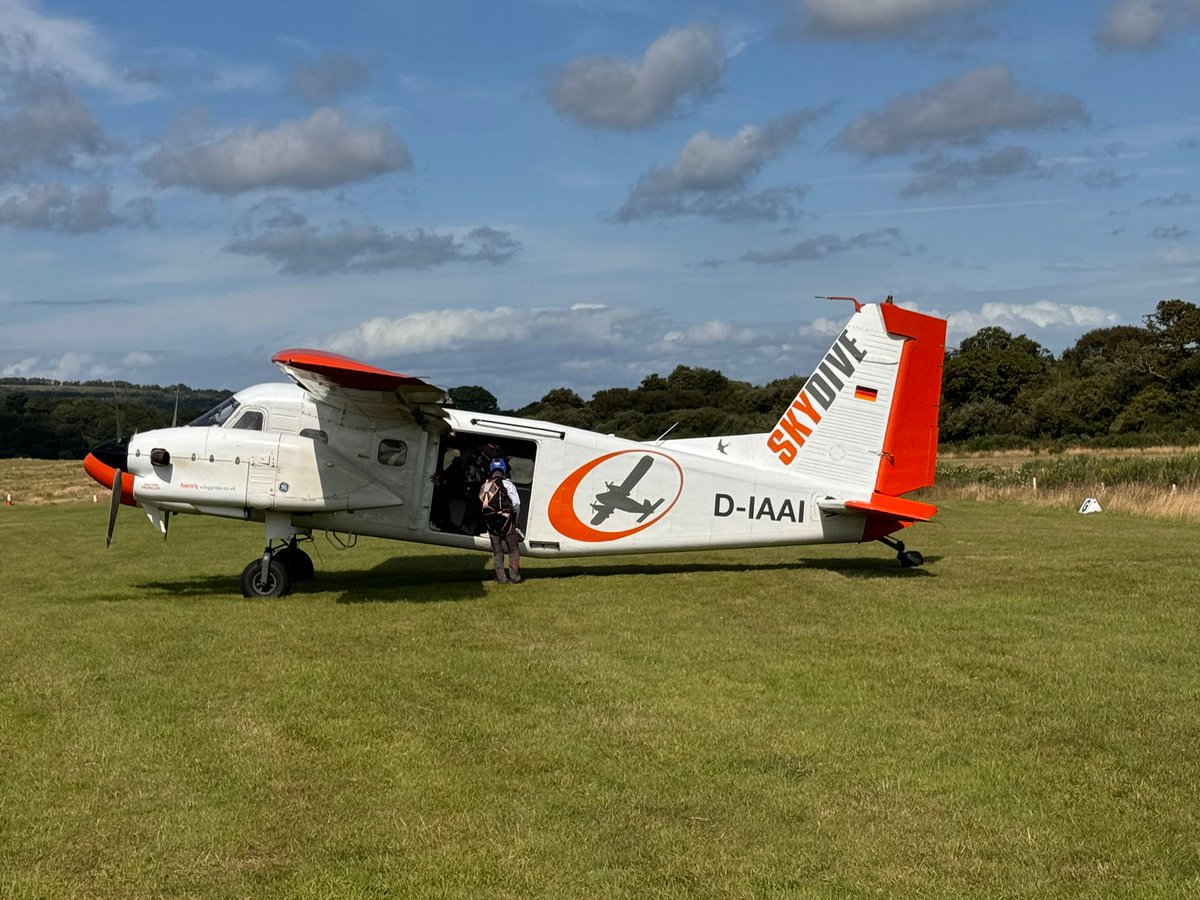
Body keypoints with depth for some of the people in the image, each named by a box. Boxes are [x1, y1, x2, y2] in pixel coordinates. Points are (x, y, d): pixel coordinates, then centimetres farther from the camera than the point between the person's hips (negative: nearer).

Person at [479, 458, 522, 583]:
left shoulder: (484, 486, 13)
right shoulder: (506, 483, -4)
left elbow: (481, 506, 7)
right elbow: (516, 502, -11)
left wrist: (487, 521, 13)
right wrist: (515, 517, 4)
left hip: (490, 523, 4)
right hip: (505, 520, -4)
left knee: (497, 552, 11)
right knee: (513, 550, 6)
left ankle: (501, 578, 7)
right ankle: (514, 576, 2)